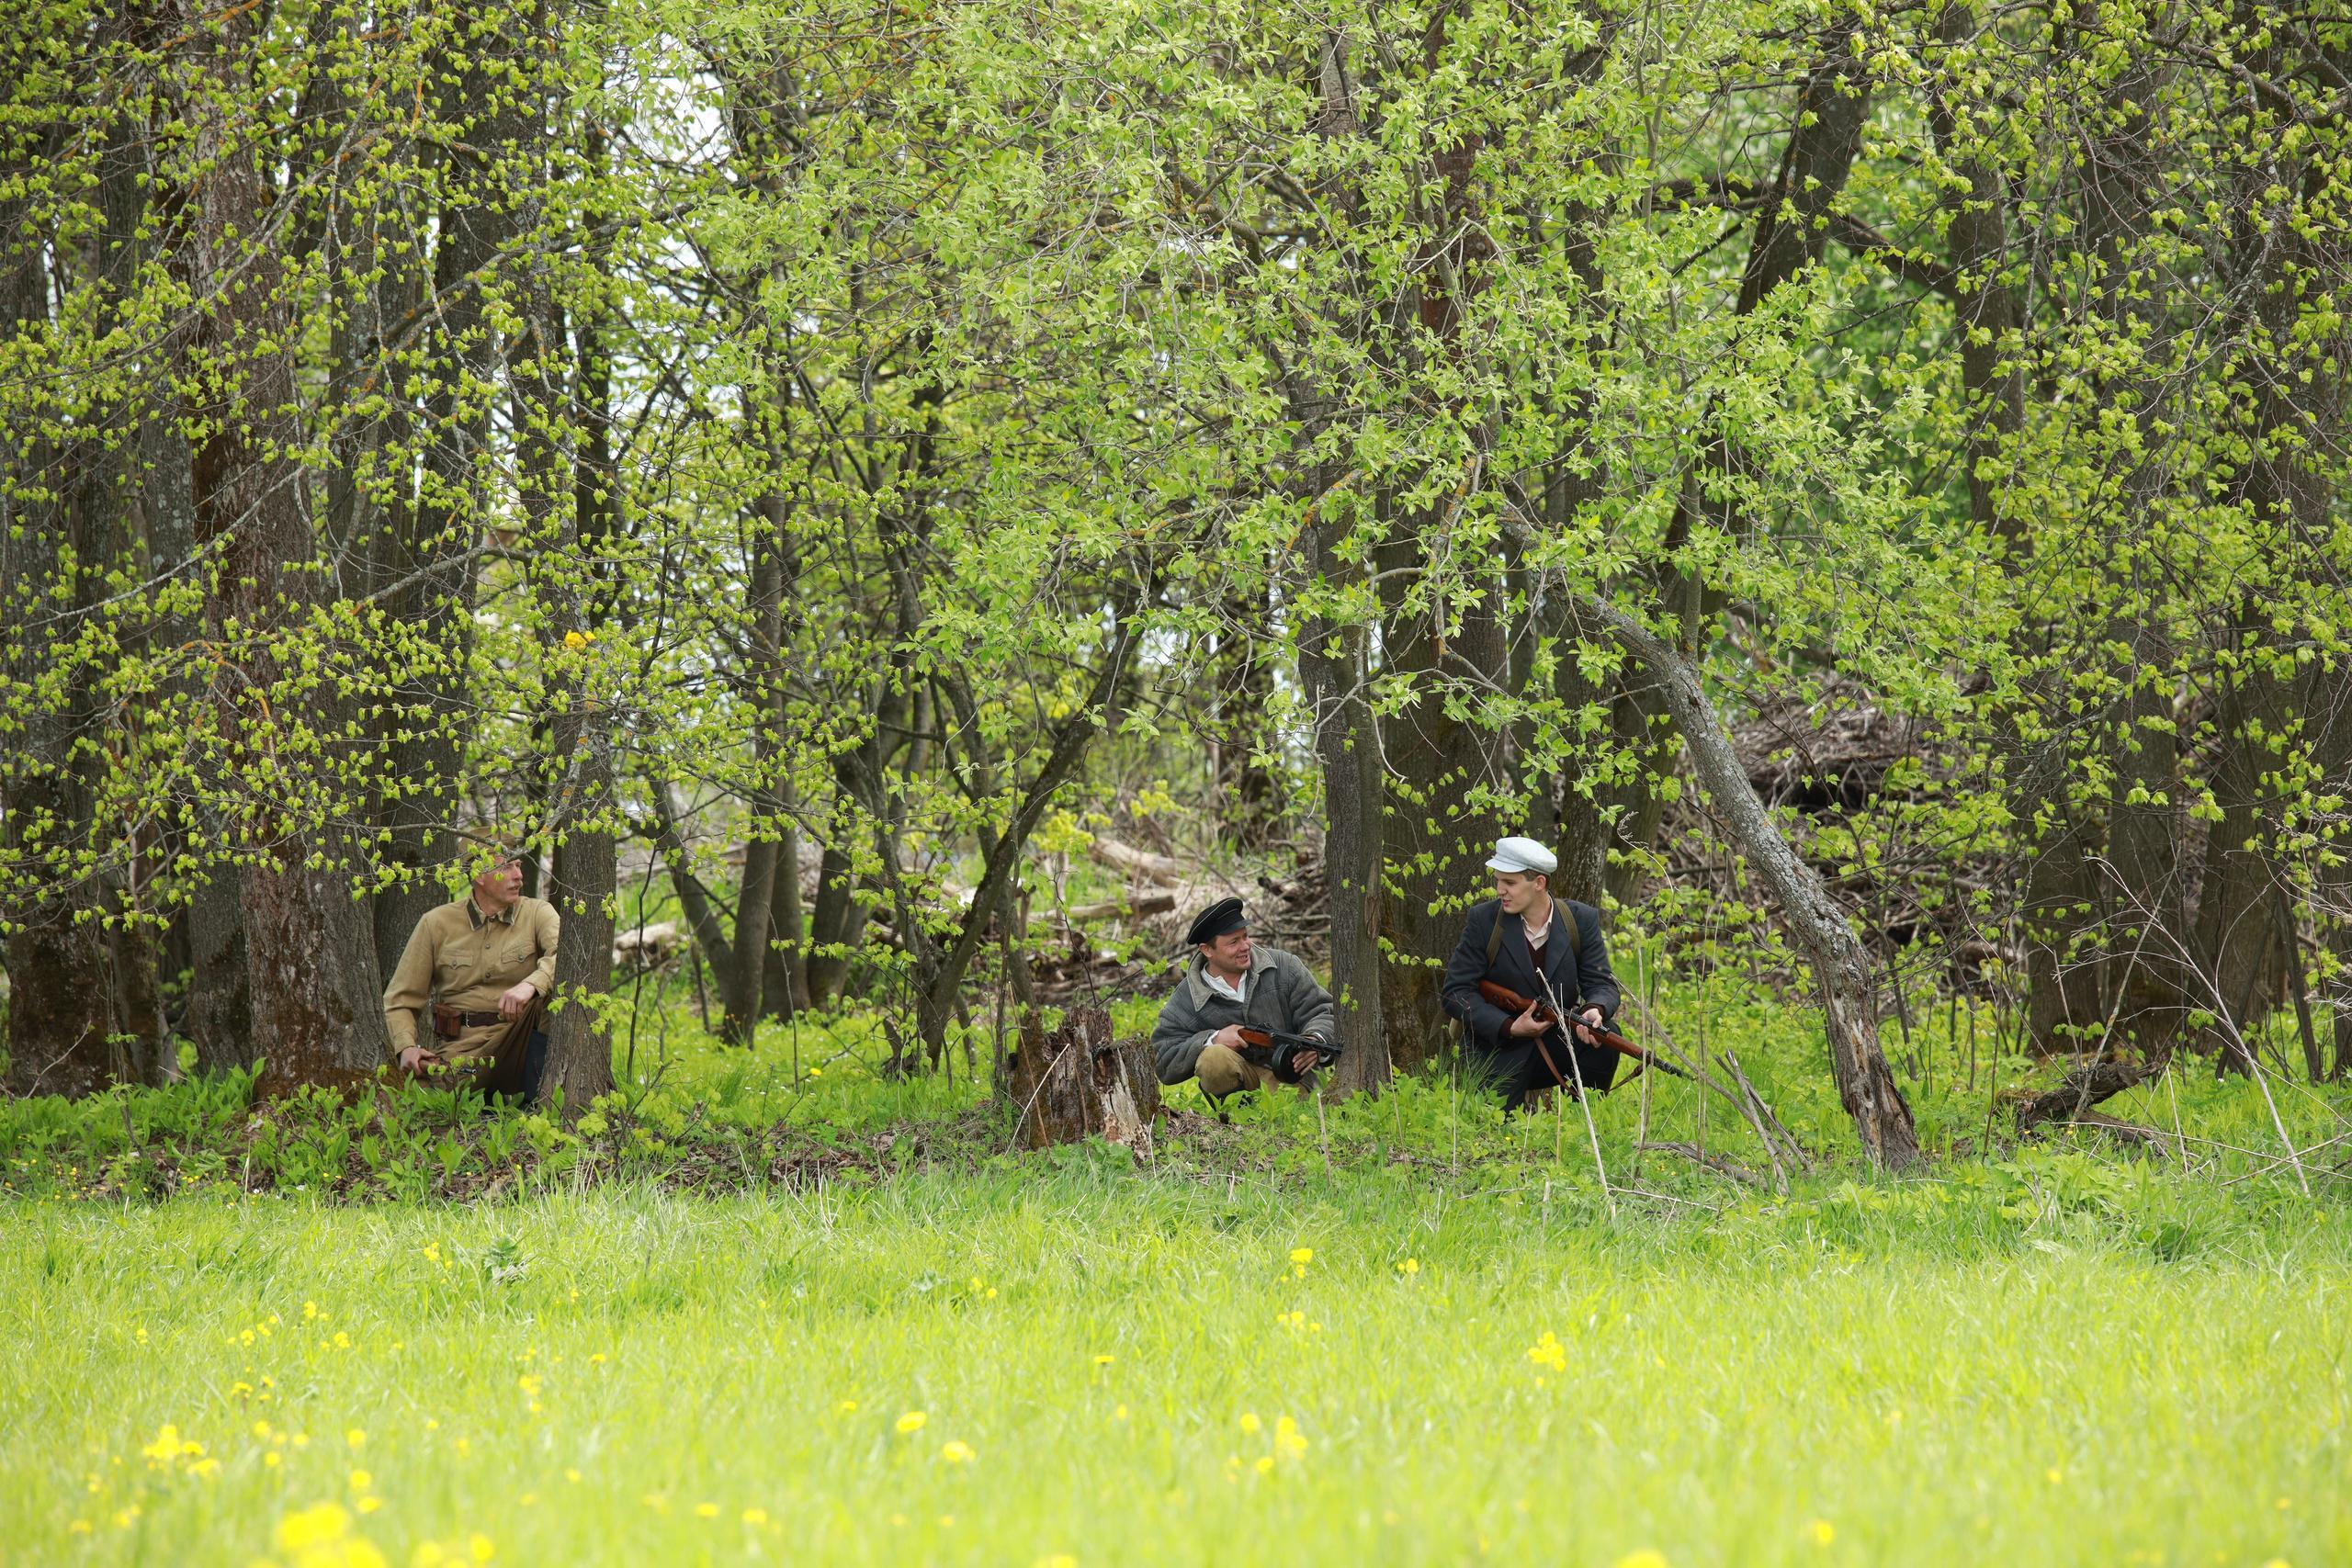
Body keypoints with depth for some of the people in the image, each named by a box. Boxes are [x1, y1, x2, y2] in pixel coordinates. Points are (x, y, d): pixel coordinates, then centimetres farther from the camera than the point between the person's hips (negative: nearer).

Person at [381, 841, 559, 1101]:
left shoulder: (537, 913, 5)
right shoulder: (436, 924, 6)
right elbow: (401, 999, 10)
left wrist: (530, 985, -37)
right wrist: (406, 1047, -10)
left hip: (518, 1040, 1)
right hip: (459, 1048, -1)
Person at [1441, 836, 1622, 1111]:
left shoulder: (1581, 920, -3)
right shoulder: (1483, 920, -9)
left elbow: (1601, 984, -5)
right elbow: (1457, 992, -10)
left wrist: (1595, 1011, -31)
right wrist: (1510, 1027, -23)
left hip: (1560, 1044, 2)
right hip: (1499, 1051, -2)